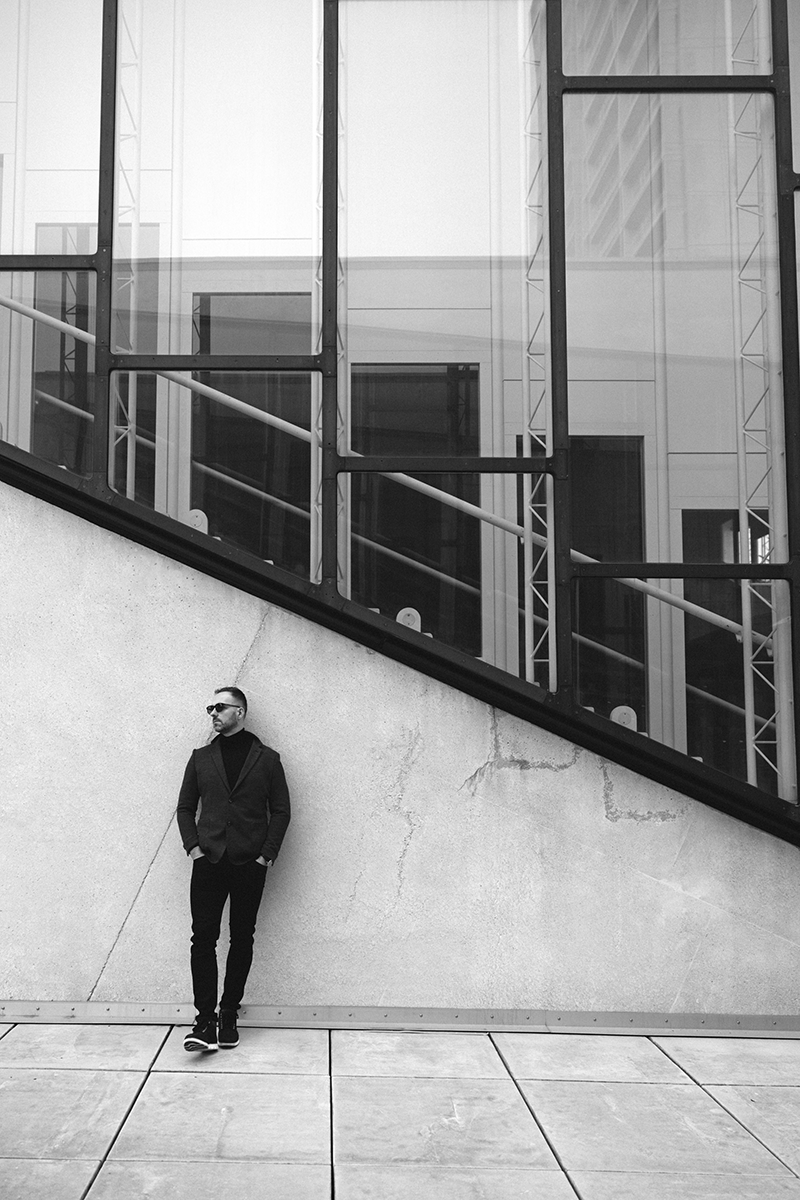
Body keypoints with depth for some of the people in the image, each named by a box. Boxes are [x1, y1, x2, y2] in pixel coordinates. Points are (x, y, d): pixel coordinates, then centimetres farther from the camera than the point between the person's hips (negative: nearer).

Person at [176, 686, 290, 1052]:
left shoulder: (266, 758, 5)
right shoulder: (201, 758, 11)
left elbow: (281, 810, 4)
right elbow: (185, 807, 14)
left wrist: (267, 854, -5)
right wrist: (193, 845, -1)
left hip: (250, 865, -1)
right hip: (208, 863, 1)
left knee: (242, 940, 4)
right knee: (203, 939, -7)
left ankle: (228, 1016, 15)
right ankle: (205, 1022, -7)